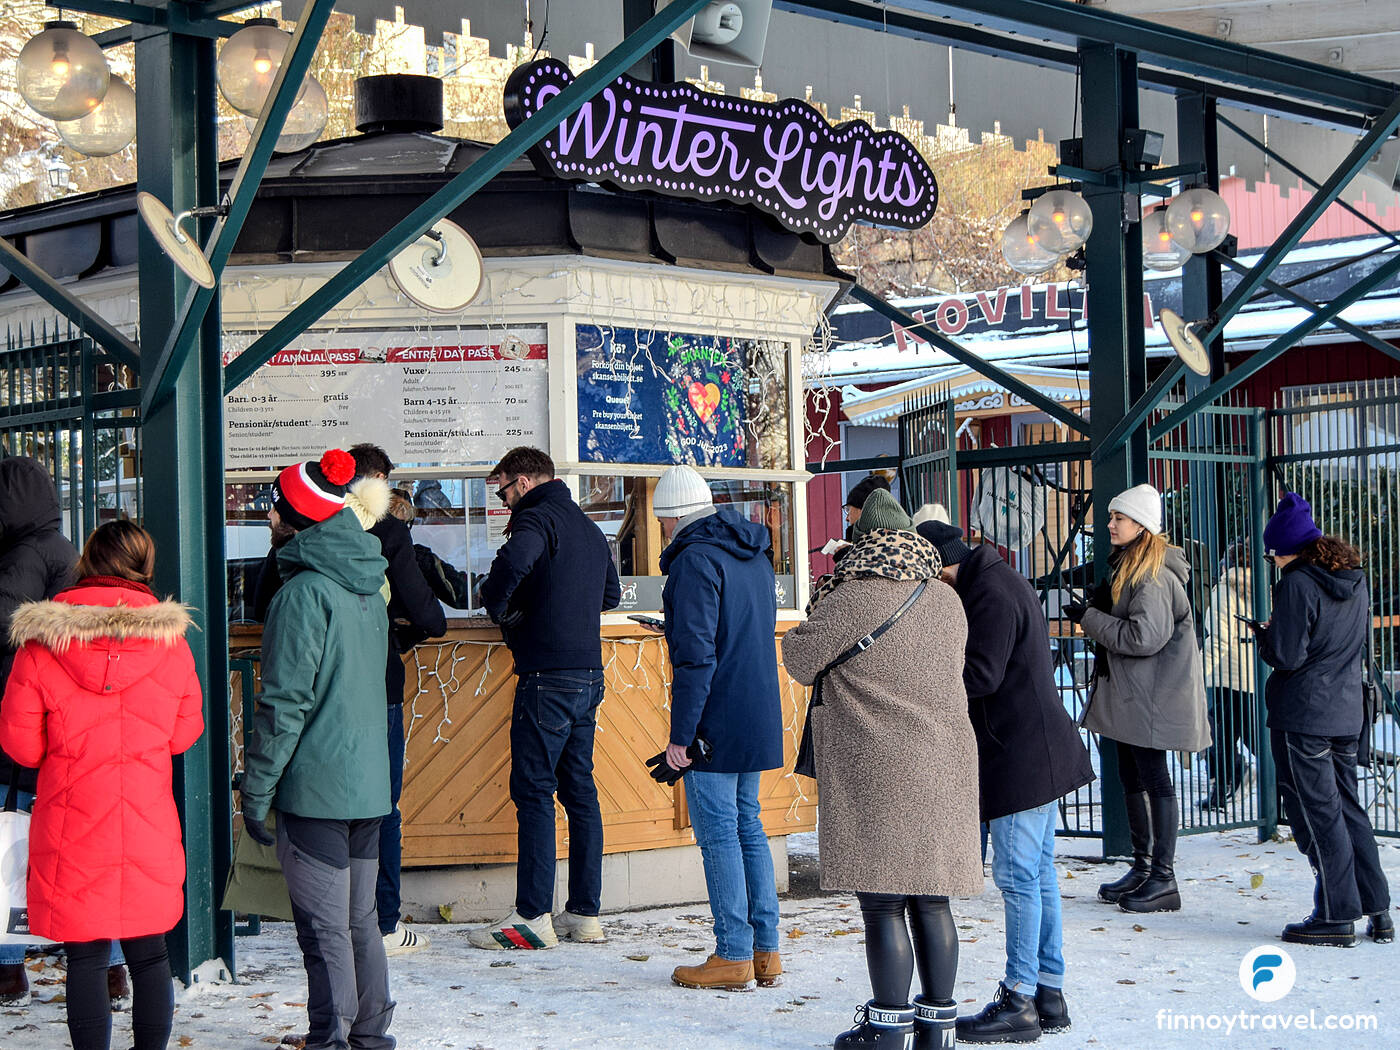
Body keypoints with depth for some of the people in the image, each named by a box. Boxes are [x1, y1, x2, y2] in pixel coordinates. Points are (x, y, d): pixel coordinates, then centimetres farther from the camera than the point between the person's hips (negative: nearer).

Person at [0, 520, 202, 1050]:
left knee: (85, 959, 7)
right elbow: (185, 731, 6)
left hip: (72, 828, -1)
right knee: (149, 955, 13)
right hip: (148, 832, 1)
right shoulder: (170, 640, -4)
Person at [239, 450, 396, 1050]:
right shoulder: (368, 586, 10)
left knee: (324, 930, -2)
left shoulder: (305, 590, -15)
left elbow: (285, 700, -17)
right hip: (369, 782, 8)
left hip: (316, 787, -8)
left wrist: (256, 790, -12)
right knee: (360, 920, 16)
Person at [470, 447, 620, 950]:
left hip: (547, 678, -9)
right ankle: (585, 913, 13)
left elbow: (513, 563, -31)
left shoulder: (538, 518, -9)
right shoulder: (589, 528, 19)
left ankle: (533, 917, -4)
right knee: (580, 790, 11)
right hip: (589, 676, 9)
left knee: (533, 791, -5)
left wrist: (496, 605, -13)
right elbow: (610, 595, 31)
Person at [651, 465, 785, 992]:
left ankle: (733, 955, 0)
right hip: (759, 719, 9)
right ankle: (766, 949, 15)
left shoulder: (696, 559, -13)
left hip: (716, 720, -9)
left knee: (718, 833, -3)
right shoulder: (755, 556, 15)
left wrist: (680, 734, -17)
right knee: (747, 823, 14)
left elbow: (696, 655, -19)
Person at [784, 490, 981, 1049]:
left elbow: (801, 661, -1)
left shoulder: (849, 600, -13)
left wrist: (799, 633, 18)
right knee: (931, 901, 12)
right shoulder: (946, 600, 6)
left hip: (876, 771, -6)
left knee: (882, 904, 0)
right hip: (944, 767, 6)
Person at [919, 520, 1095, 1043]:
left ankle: (1019, 1003, -3)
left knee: (1018, 875, -7)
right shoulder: (998, 581, 16)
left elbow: (979, 675, -22)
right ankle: (1049, 994, 18)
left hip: (1022, 758, -11)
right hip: (1039, 755, 11)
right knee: (1038, 871, 13)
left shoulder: (992, 594, -17)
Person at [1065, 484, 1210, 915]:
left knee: (1154, 780, -6)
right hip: (1129, 695, 11)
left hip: (1153, 698, -11)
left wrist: (1089, 618, -17)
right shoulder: (1126, 566, 15)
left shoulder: (1154, 576, -18)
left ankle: (1163, 879, -1)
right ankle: (1143, 867, 24)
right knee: (1132, 778, 15)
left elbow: (1143, 636, -25)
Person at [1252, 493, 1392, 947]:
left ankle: (1337, 917, 1)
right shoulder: (1355, 581, 9)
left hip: (1302, 715, -8)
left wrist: (1264, 633, 2)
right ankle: (1377, 913, 15)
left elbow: (1286, 657, -16)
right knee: (1347, 808, 15)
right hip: (1346, 714, 8)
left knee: (1317, 815, -2)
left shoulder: (1298, 584, -16)